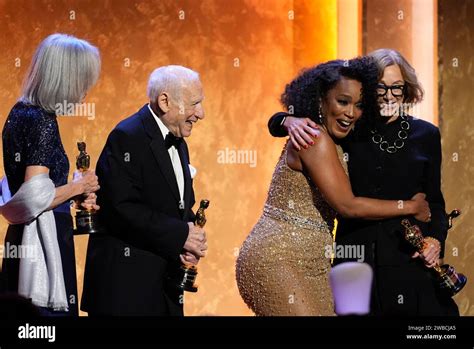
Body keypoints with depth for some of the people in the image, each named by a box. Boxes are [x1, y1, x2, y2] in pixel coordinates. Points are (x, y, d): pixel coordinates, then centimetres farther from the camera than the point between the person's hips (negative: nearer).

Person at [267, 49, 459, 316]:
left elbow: (434, 200, 13)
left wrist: (436, 238, -5)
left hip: (411, 255, 0)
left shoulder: (426, 135, 6)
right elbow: (276, 123, 8)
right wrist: (290, 121, -16)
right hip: (356, 251, 0)